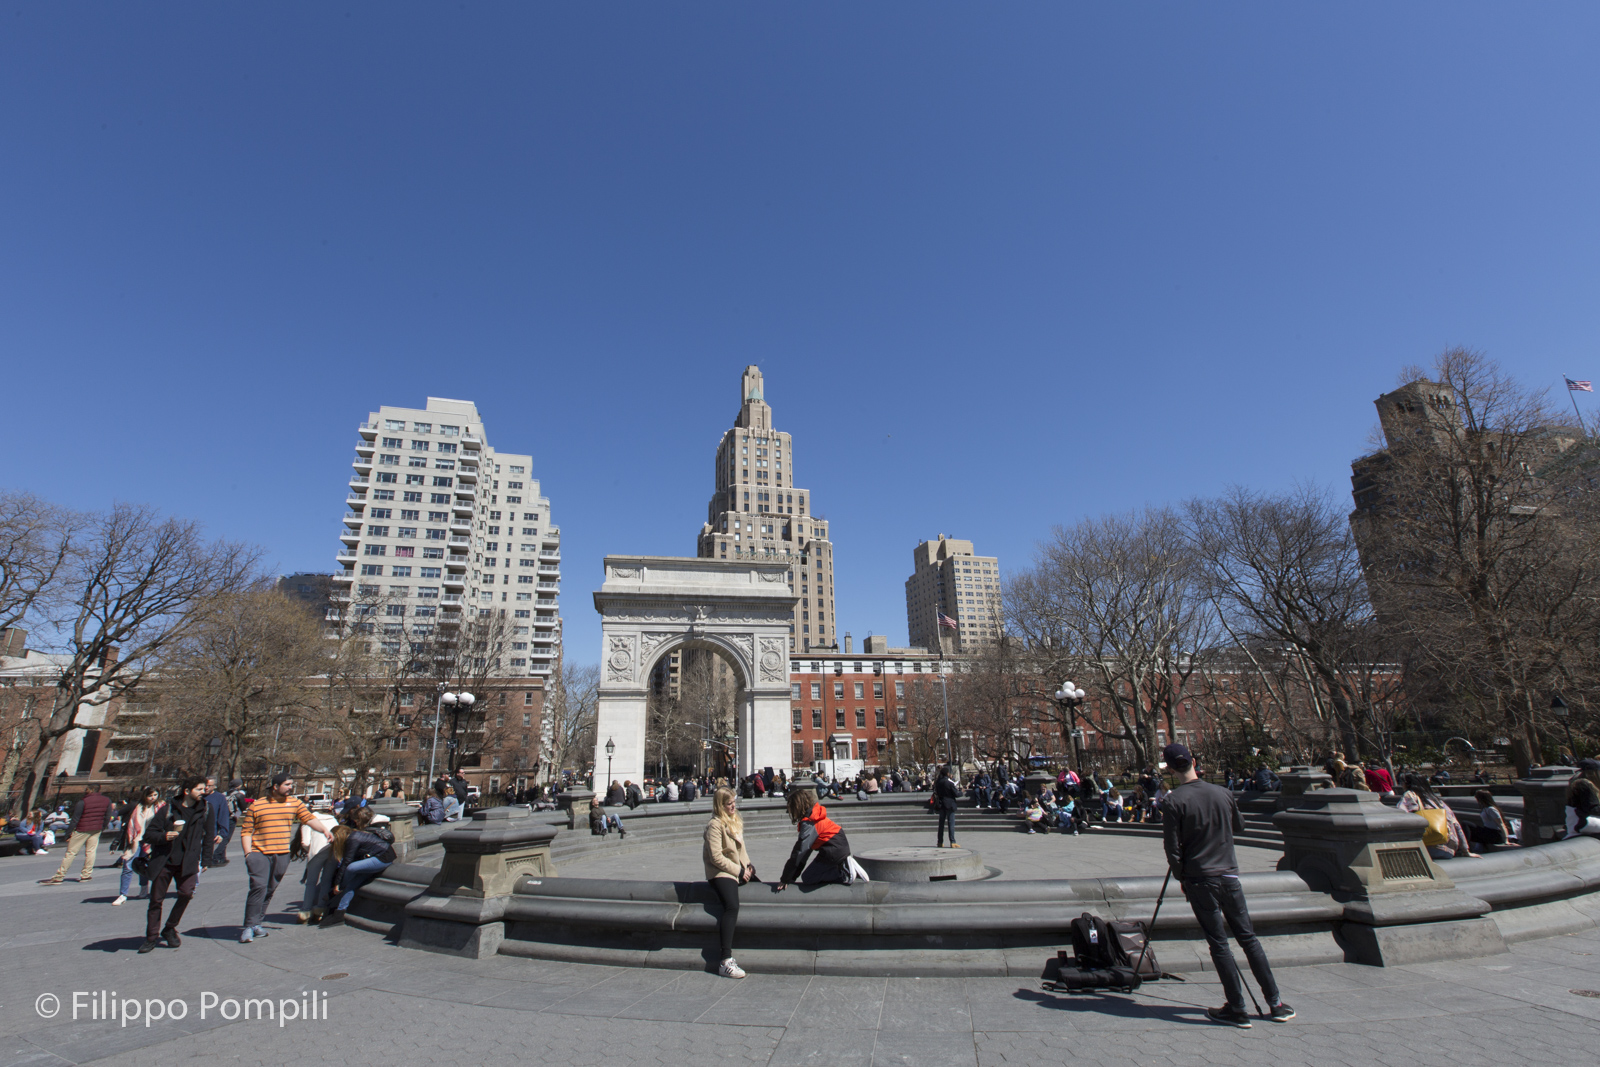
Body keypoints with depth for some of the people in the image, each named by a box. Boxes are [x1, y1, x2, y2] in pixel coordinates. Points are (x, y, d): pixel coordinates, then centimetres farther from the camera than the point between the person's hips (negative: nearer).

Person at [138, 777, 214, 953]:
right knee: (156, 899, 4)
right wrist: (164, 836, -23)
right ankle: (152, 937, 24)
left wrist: (204, 861, 9)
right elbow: (148, 835, -2)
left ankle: (170, 929, 8)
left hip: (188, 862, 0)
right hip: (164, 861, 0)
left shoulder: (205, 810, 5)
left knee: (186, 893, -16)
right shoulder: (167, 809, -2)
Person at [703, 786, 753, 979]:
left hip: (738, 869, 10)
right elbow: (716, 857, -18)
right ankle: (726, 961, -29)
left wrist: (748, 865, 1)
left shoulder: (736, 821, 11)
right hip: (721, 872, -10)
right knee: (732, 907, -28)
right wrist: (739, 871, -14)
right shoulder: (715, 825, -14)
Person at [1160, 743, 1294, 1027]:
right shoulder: (1223, 793, 0)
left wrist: (1180, 877, 3)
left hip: (1199, 880, -4)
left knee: (1219, 944, 3)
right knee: (1248, 937, 15)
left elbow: (1172, 846, -12)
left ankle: (1237, 1009, 6)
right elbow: (1239, 827, 17)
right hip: (1229, 875, 4)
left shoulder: (1175, 801, -14)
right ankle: (1276, 1004, 20)